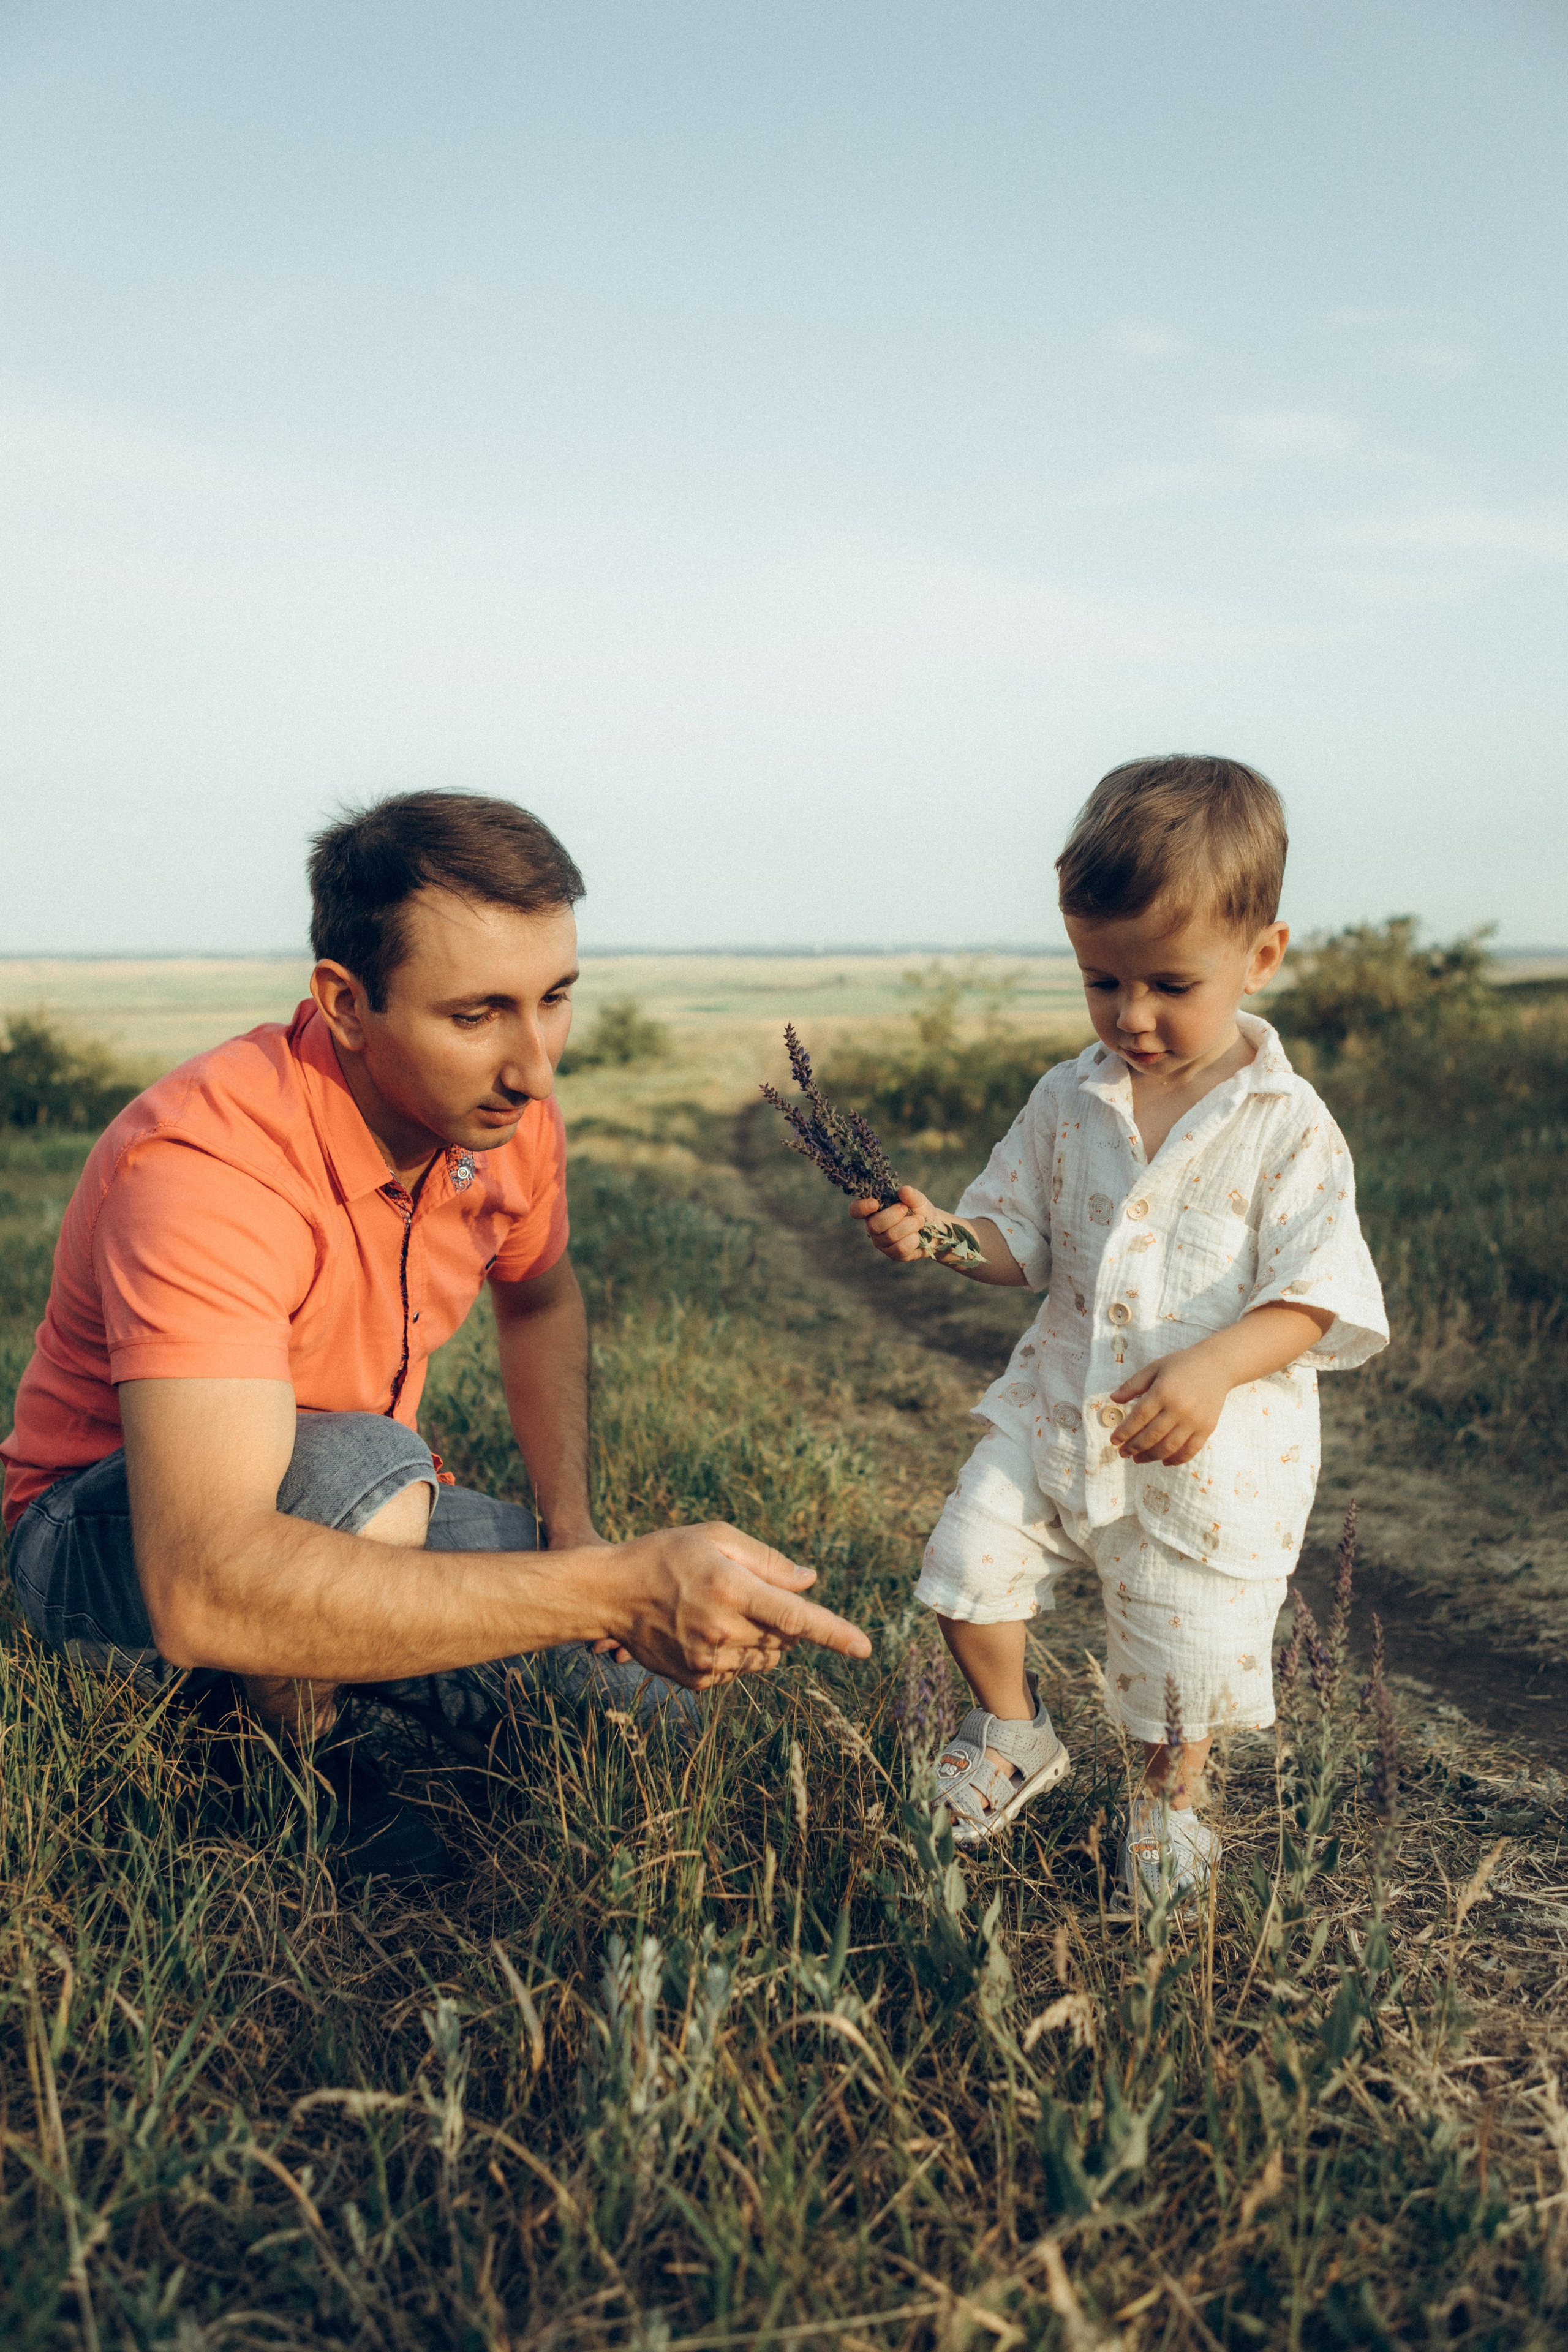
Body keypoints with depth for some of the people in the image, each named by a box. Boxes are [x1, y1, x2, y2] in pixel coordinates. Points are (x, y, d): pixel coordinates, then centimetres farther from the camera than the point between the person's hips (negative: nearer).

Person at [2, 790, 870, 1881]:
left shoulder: (508, 1113, -13)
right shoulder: (206, 1167, -36)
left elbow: (540, 1298, 10)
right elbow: (202, 1589, -48)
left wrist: (576, 1531, -4)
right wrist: (612, 1588, -53)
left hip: (372, 1511, 6)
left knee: (661, 1677, -6)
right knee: (357, 1467, -37)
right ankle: (292, 1755, -6)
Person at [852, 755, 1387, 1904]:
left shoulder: (1288, 1126, -12)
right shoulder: (1070, 1102, 0)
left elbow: (1314, 1297, -13)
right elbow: (1021, 1238, 6)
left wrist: (1211, 1371, -30)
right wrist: (942, 1233, -15)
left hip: (1212, 1448, -3)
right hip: (1057, 1410, 3)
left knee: (1188, 1640, 8)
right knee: (970, 1560, -3)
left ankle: (1170, 1797, 41)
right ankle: (1012, 1733, 28)